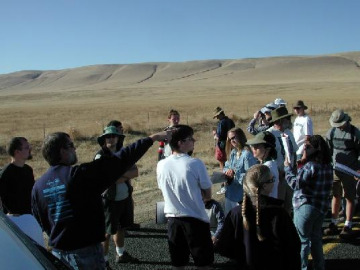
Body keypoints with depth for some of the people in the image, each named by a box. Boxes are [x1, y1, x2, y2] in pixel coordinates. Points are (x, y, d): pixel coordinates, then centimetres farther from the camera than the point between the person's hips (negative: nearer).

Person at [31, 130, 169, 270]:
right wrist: (152, 138, -12)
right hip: (86, 250, -6)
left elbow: (40, 222, 7)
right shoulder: (80, 174, -18)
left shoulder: (38, 186, -3)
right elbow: (119, 160, -17)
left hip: (58, 252, 6)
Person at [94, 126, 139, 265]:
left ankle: (121, 254, 37)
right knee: (107, 232, 1)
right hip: (109, 200, -6)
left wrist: (120, 174, -20)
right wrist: (126, 176, -11)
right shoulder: (100, 156, -13)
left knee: (121, 227, 21)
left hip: (125, 197, 6)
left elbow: (135, 172, -4)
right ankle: (104, 260, 12)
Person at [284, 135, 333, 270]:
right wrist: (301, 168, 7)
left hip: (306, 207, -8)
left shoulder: (310, 166, -20)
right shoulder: (328, 166, 5)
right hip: (322, 207, 8)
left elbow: (295, 184, -19)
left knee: (302, 240, 4)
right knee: (316, 238, 21)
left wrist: (287, 167, -9)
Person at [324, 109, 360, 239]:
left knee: (350, 198, 3)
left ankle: (348, 226, 10)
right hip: (335, 169, 4)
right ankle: (333, 224, 19)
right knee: (335, 196, 10)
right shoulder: (332, 132, 3)